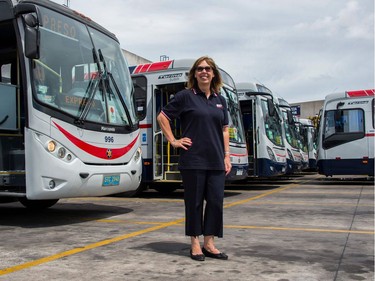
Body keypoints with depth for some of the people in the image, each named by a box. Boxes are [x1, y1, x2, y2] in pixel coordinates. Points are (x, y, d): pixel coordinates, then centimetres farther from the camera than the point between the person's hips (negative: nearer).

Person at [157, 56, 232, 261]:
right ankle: (195, 244, 17)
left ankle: (209, 244, 17)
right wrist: (173, 141, -4)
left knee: (216, 201, 5)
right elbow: (162, 117, 1)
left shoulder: (220, 100, 13)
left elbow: (224, 130, 16)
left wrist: (227, 156, 10)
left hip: (216, 161, 5)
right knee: (194, 201, 4)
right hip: (193, 160, -5)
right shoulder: (186, 96, -2)